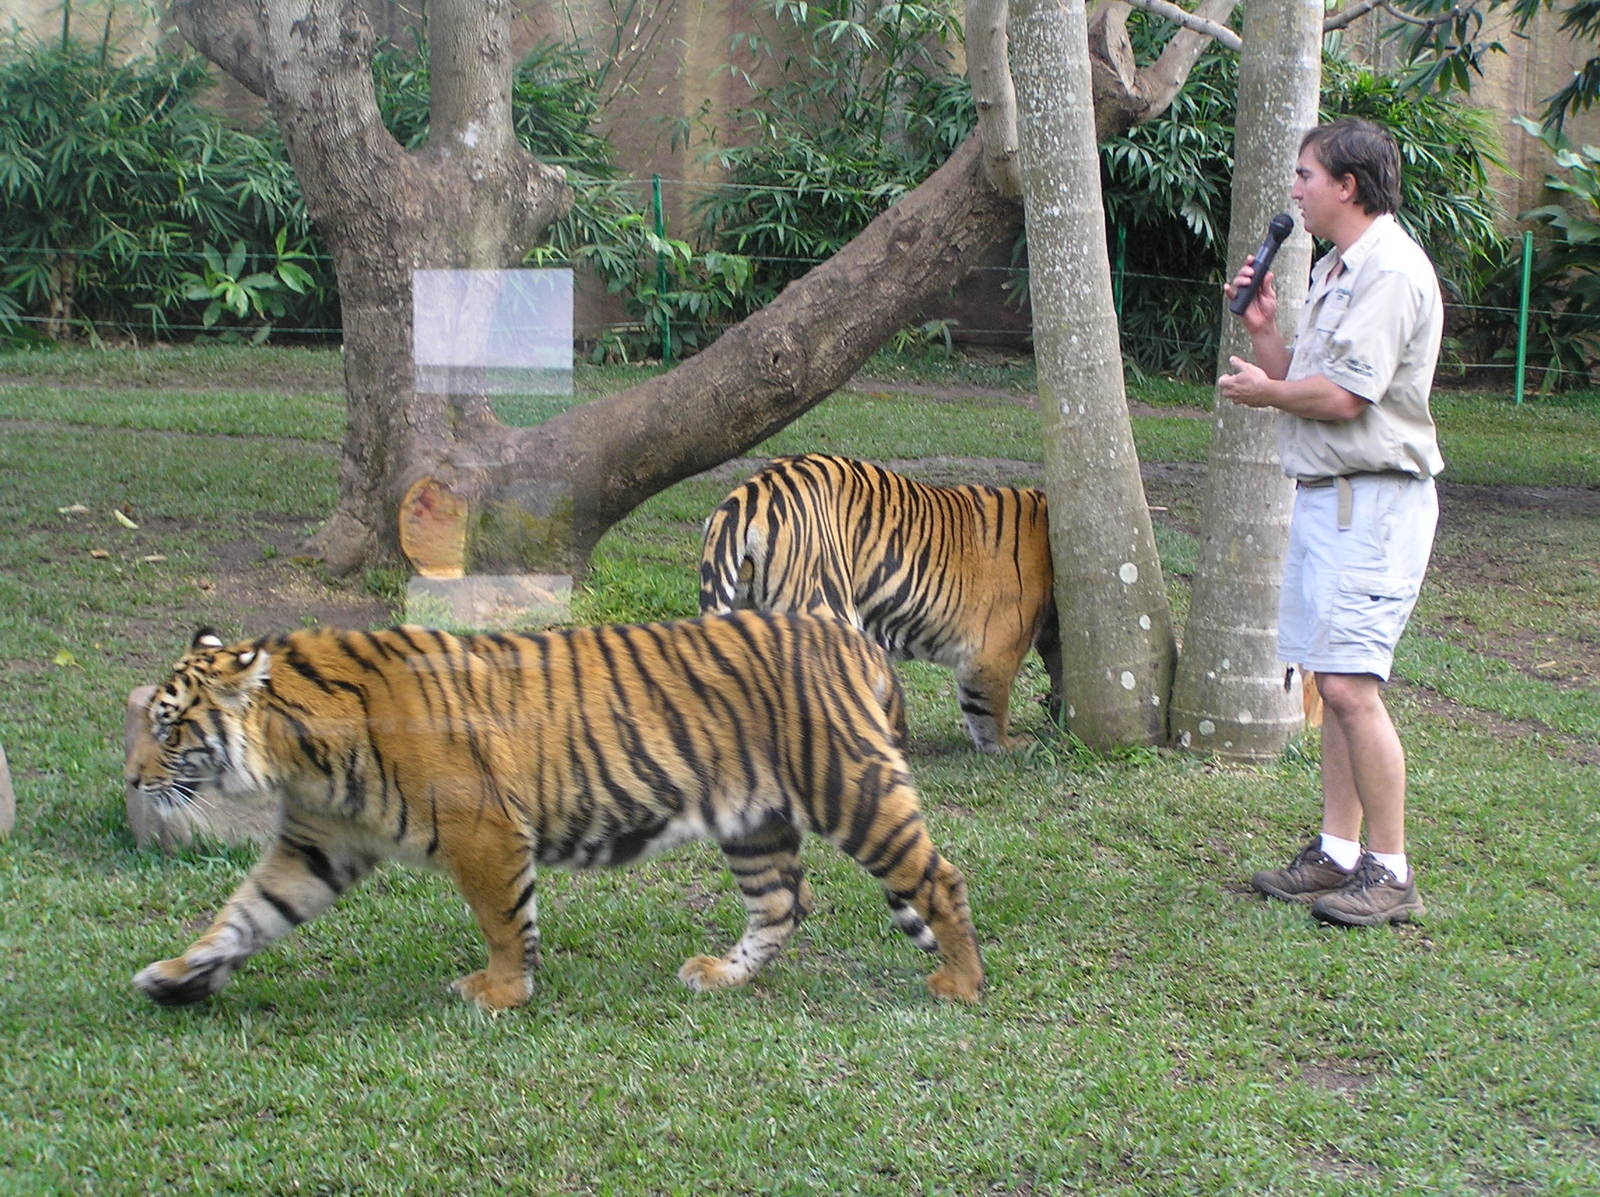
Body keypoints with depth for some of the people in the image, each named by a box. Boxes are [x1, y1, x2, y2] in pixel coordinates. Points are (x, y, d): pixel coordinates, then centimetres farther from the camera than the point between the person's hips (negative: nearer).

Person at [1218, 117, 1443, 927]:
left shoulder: (1391, 272, -15)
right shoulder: (1334, 271, 18)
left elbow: (1342, 397, -21)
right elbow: (1299, 378, 20)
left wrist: (1265, 392, -4)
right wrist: (1263, 327, 5)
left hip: (1373, 500, -10)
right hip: (1323, 492, 10)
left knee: (1350, 685, -13)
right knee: (1333, 684, 11)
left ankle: (1391, 873, -7)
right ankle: (1338, 852, 17)